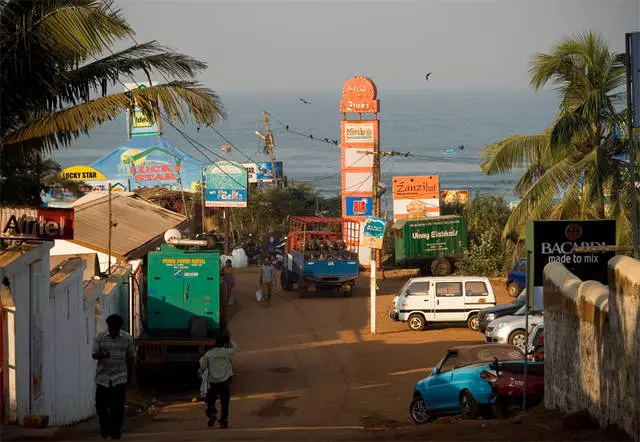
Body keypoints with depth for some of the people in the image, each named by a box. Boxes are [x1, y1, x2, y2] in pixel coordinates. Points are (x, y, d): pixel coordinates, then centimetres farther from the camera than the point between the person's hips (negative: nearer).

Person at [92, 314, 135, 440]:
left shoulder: (127, 338, 3)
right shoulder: (99, 338, 0)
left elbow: (130, 358, 9)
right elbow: (94, 354, -6)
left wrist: (131, 375, 11)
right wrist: (102, 355, -29)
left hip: (120, 378, 0)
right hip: (103, 377, 0)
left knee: (117, 406, -3)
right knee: (101, 404, 1)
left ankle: (115, 430, 7)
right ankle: (104, 428, 21)